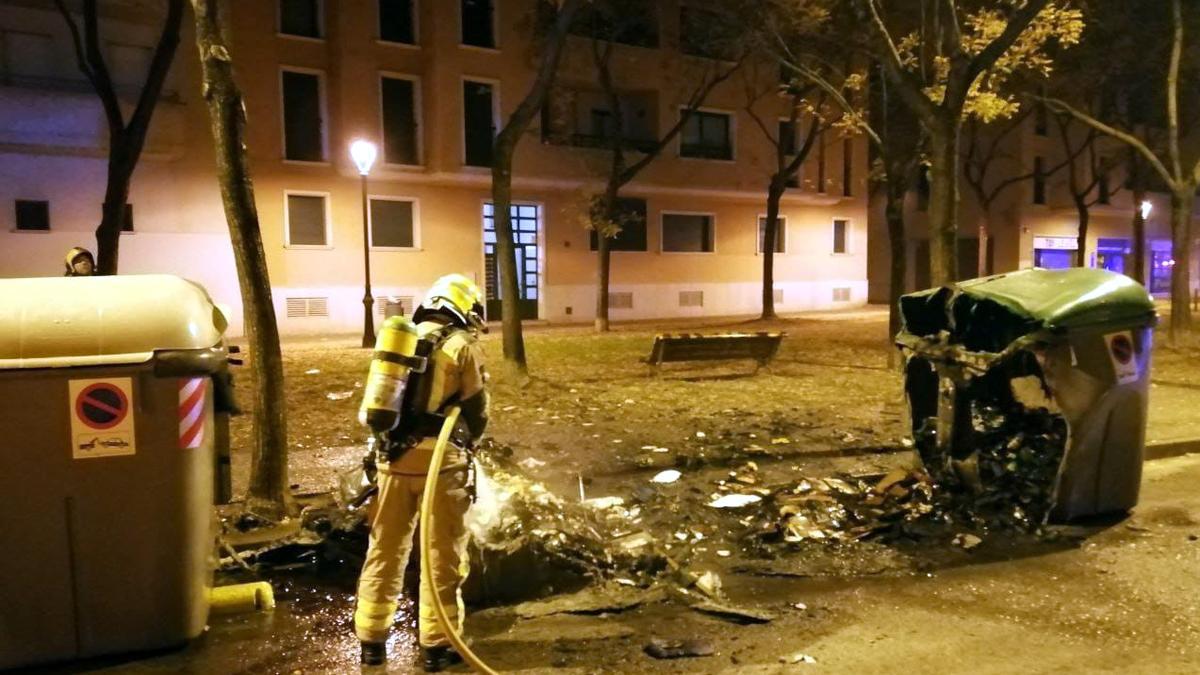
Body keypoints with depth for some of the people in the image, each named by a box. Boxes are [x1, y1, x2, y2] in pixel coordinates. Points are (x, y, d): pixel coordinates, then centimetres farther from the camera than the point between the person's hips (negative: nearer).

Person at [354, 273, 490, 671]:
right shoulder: (462, 346, -2)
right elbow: (477, 411, 1)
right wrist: (465, 444, 20)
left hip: (394, 456, 5)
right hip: (440, 459, -5)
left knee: (384, 552, 14)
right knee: (443, 556, 6)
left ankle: (371, 639, 23)